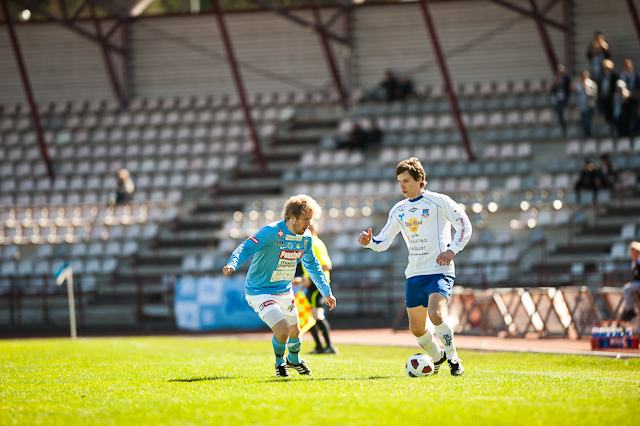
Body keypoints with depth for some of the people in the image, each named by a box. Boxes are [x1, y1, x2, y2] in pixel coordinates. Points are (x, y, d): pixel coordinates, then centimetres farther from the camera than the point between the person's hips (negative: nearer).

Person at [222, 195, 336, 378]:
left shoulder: (306, 237, -1)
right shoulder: (270, 232, -24)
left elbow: (312, 265, 13)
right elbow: (245, 248, -29)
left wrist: (326, 292, 18)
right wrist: (232, 264, -50)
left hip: (285, 291, 7)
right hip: (260, 292, -7)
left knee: (294, 331, 20)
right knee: (283, 330, -20)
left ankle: (294, 360, 54)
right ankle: (279, 363, 12)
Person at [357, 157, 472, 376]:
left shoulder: (438, 201, -3)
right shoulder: (399, 210, 13)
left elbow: (464, 226, -5)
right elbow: (383, 241, 14)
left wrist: (451, 250, -18)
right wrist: (369, 242, -8)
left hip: (439, 271, -6)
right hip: (414, 274, 6)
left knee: (436, 314, -27)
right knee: (416, 328, 8)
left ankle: (453, 358, -9)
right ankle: (436, 357, 36)